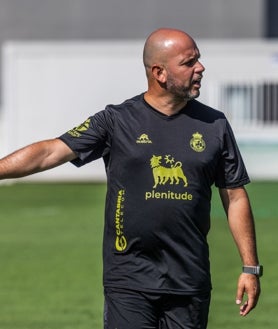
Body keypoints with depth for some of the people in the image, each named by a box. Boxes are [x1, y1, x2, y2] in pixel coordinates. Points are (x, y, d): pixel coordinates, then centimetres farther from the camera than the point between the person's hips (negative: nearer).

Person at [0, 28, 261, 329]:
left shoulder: (214, 125, 7)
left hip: (190, 283, 2)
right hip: (129, 281, -2)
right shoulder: (117, 121, 1)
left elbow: (235, 197, 10)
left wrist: (250, 267, 6)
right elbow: (50, 152, -5)